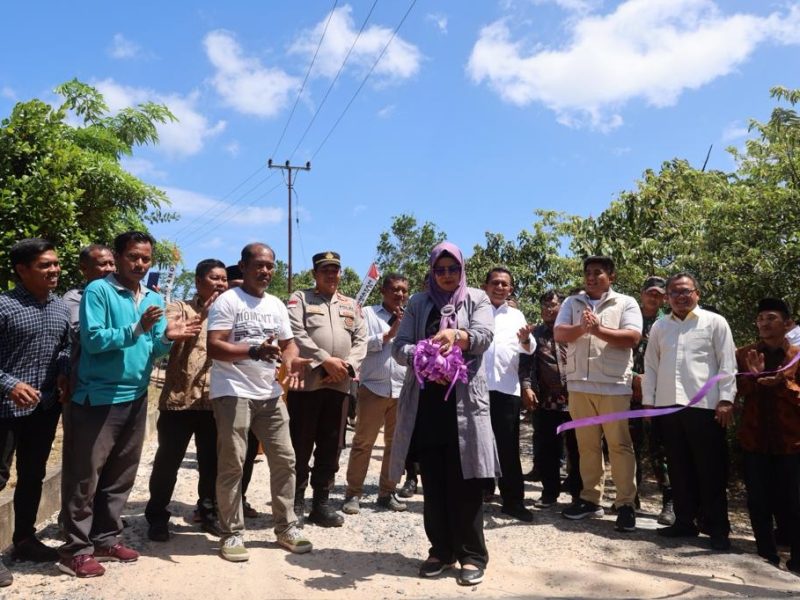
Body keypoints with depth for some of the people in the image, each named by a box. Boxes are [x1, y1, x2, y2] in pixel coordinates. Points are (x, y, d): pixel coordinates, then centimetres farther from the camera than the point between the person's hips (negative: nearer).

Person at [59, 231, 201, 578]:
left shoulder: (154, 299, 9)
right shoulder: (98, 290, -10)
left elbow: (153, 350, 7)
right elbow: (93, 339, -19)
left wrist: (167, 337, -14)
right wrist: (137, 328, -26)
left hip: (136, 399, 7)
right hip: (98, 399, -6)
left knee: (121, 476, 15)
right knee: (85, 477, 3)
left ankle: (106, 539, 28)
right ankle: (77, 549, 14)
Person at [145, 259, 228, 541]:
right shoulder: (179, 308, 3)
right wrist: (203, 313, -16)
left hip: (215, 399, 4)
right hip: (180, 398, -3)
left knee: (212, 462, 11)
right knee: (168, 461, 4)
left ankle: (208, 512, 27)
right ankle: (157, 517, 19)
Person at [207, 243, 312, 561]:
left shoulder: (277, 305, 13)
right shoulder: (227, 301, -7)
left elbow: (288, 343, 17)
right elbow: (214, 347, -15)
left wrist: (292, 360, -7)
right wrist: (255, 351, -27)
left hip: (271, 394, 6)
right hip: (233, 393, -6)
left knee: (284, 459, 8)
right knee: (232, 463, 0)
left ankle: (286, 527, 20)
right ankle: (232, 533, 13)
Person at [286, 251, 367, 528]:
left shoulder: (351, 305, 18)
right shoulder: (299, 298, 4)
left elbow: (361, 340, 10)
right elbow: (296, 334, -10)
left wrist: (348, 365, -8)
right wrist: (326, 360, -16)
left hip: (339, 384, 4)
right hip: (306, 382, -4)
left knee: (331, 446, 8)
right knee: (300, 444, 1)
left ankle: (321, 502, 17)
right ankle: (296, 501, 14)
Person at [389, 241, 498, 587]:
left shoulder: (477, 299, 8)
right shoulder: (418, 304, 12)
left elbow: (484, 335, -11)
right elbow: (399, 346, 2)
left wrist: (456, 334, -33)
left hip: (464, 400, -2)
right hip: (425, 400, 2)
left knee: (464, 481, -1)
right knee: (433, 481, 8)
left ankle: (472, 554, 11)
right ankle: (441, 550, 20)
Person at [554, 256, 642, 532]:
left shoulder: (626, 303, 4)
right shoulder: (572, 303, 13)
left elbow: (632, 338, -9)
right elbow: (558, 334, 1)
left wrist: (598, 329, -16)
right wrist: (581, 328, -18)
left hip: (614, 386, -3)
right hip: (579, 385, 3)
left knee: (619, 444, -1)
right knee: (586, 444, 10)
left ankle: (625, 504, 6)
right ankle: (590, 498, 20)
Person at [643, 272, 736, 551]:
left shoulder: (715, 322, 3)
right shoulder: (659, 327, 14)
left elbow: (727, 364, -1)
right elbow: (651, 366, 13)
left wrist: (726, 400, -9)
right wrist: (648, 400, 8)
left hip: (705, 405, -3)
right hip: (668, 406, 4)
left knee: (711, 470, 2)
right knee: (679, 468, 10)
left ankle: (717, 528, 12)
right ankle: (685, 521, 20)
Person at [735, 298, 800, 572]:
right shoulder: (744, 354, 7)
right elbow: (734, 392, 1)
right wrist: (753, 378, -16)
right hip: (754, 440, 2)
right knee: (759, 503, 5)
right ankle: (768, 559, 18)